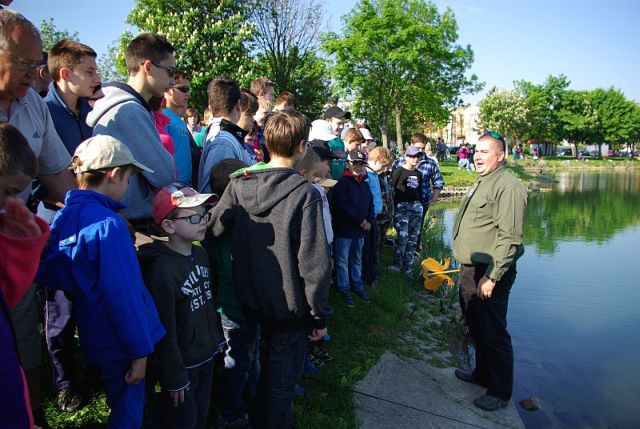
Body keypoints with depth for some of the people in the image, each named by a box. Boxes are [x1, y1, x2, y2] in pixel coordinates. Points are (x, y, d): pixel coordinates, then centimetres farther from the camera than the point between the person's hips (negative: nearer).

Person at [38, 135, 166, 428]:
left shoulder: (62, 217, 2)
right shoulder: (108, 224, -23)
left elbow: (47, 274, 8)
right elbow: (123, 296, -23)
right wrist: (139, 351, -16)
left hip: (94, 338, 8)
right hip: (119, 344, -8)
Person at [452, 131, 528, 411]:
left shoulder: (508, 186, -17)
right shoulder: (482, 183, 15)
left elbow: (510, 238, -23)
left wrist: (491, 277, -23)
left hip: (489, 274, -10)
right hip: (470, 270, 10)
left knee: (494, 334, 2)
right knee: (476, 327, 22)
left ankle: (500, 392, 19)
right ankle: (483, 374, 40)